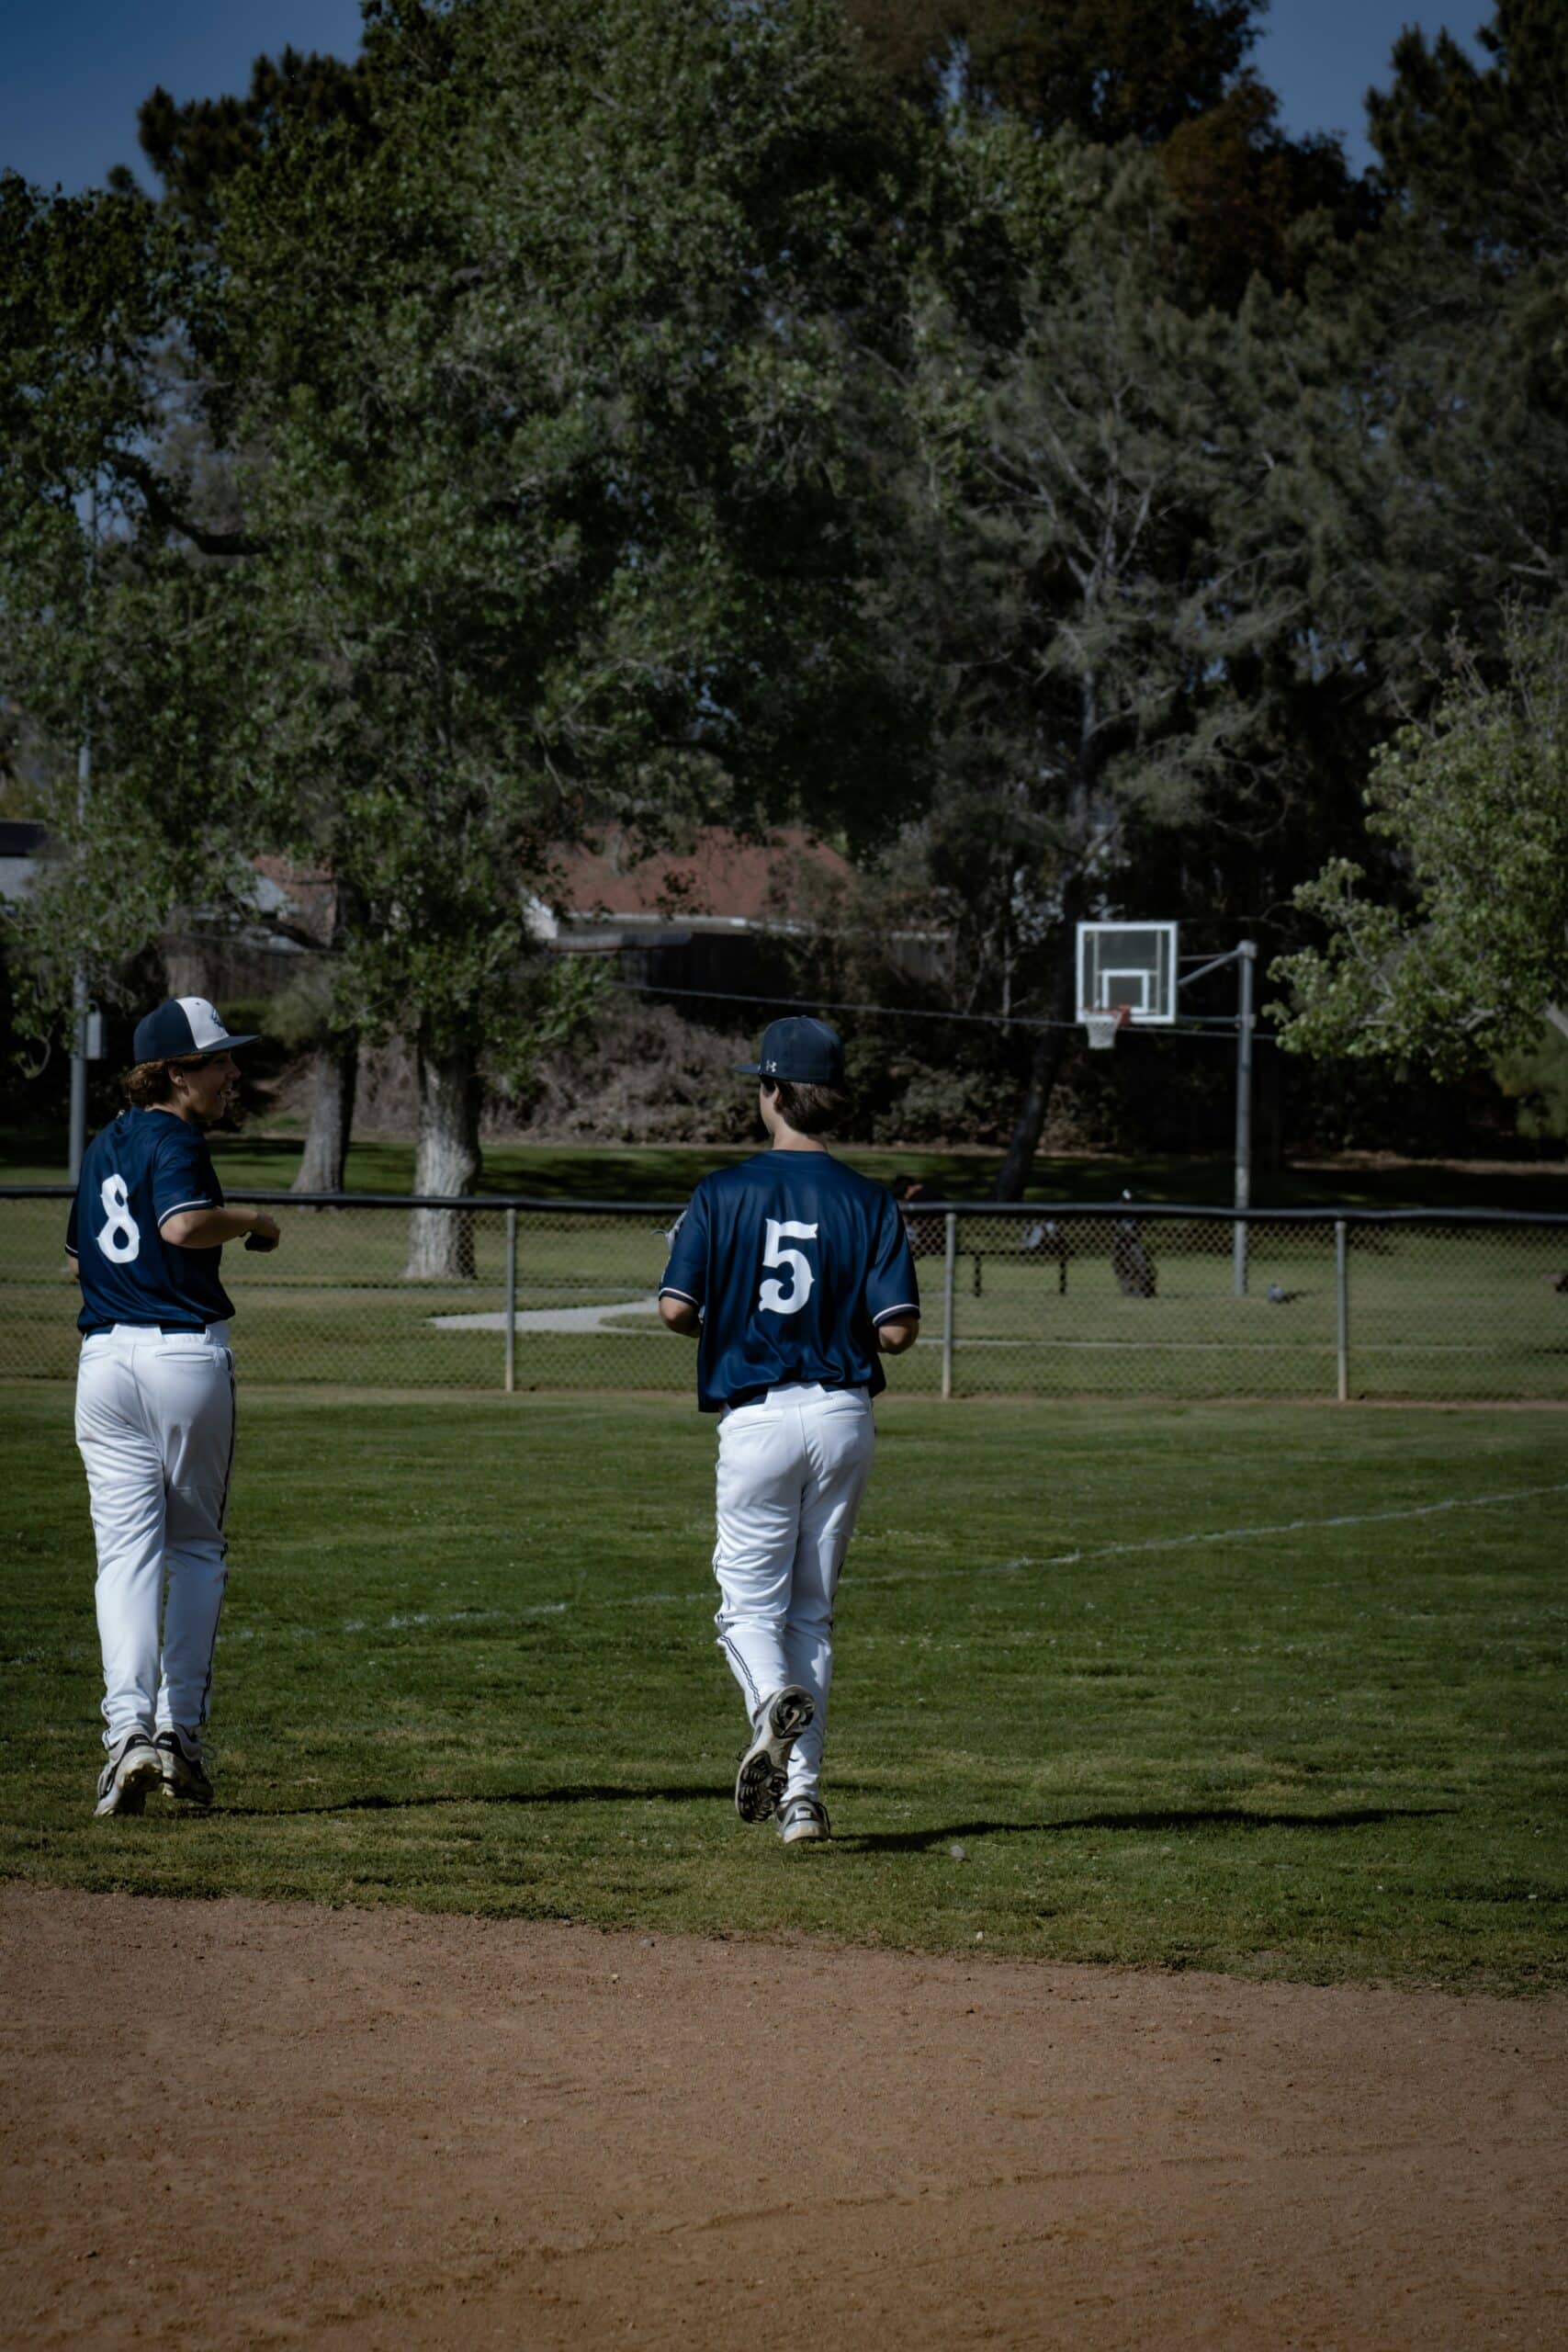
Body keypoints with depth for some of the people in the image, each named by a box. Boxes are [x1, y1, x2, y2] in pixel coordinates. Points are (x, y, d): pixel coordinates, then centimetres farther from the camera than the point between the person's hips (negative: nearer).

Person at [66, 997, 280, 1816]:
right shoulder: (174, 1140, -8)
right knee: (196, 1548, 11)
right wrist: (252, 1221, -11)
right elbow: (182, 1223, -27)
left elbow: (80, 1260, 24)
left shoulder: (102, 1148, 16)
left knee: (126, 1549, -1)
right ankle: (179, 1728, 11)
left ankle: (130, 1727, -17)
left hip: (105, 1358, 5)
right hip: (188, 1355, -5)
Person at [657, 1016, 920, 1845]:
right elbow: (898, 1329, -7)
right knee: (812, 1609, 13)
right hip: (844, 1415, 3)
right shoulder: (869, 1202, 0)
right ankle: (801, 1792, 10)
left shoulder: (724, 1194, -4)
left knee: (748, 1599, 6)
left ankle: (772, 1702, -28)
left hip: (757, 1416, -3)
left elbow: (676, 1308, -11)